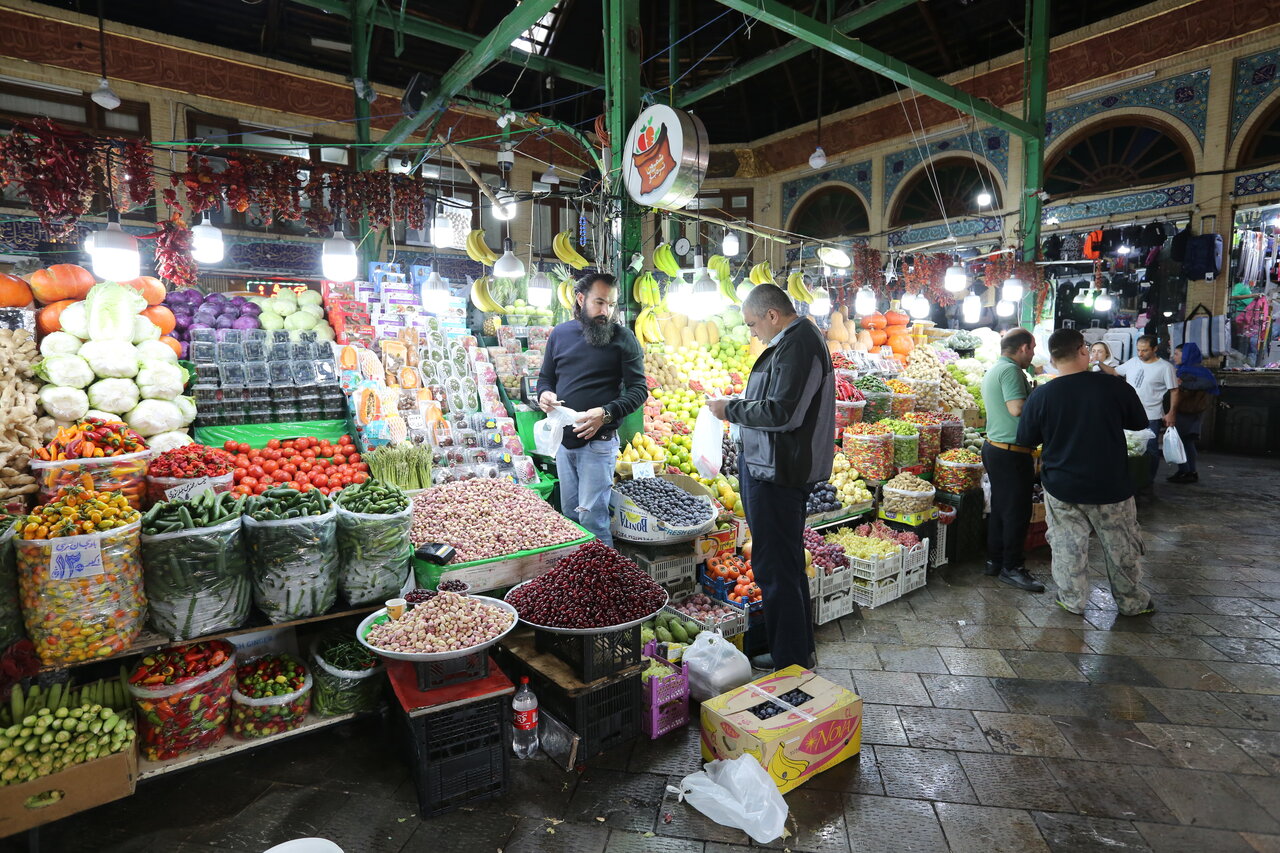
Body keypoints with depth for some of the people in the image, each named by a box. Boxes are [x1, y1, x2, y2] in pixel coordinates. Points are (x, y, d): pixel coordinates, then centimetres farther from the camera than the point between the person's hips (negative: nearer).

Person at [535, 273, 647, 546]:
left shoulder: (623, 338, -5)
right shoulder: (560, 333, 7)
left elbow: (638, 390, -7)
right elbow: (545, 377, 17)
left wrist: (606, 413, -23)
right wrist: (544, 393, -8)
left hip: (598, 441, -5)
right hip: (563, 438, 5)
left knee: (592, 517, -6)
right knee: (569, 513, 16)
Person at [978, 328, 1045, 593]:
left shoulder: (993, 370, 16)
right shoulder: (1011, 370, -17)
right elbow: (1017, 408, -26)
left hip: (994, 447, 10)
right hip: (1012, 452, -10)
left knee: (1000, 507, 16)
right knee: (1018, 511, -1)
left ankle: (994, 560, 24)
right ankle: (1011, 568, 8)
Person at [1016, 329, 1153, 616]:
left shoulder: (1041, 396, -13)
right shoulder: (1114, 386, -13)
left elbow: (1025, 439, -2)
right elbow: (1140, 422, 4)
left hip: (1062, 488, 0)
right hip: (1111, 486, 1)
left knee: (1068, 546, 13)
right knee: (1121, 547, 18)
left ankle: (1073, 601, 24)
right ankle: (1132, 602, 34)